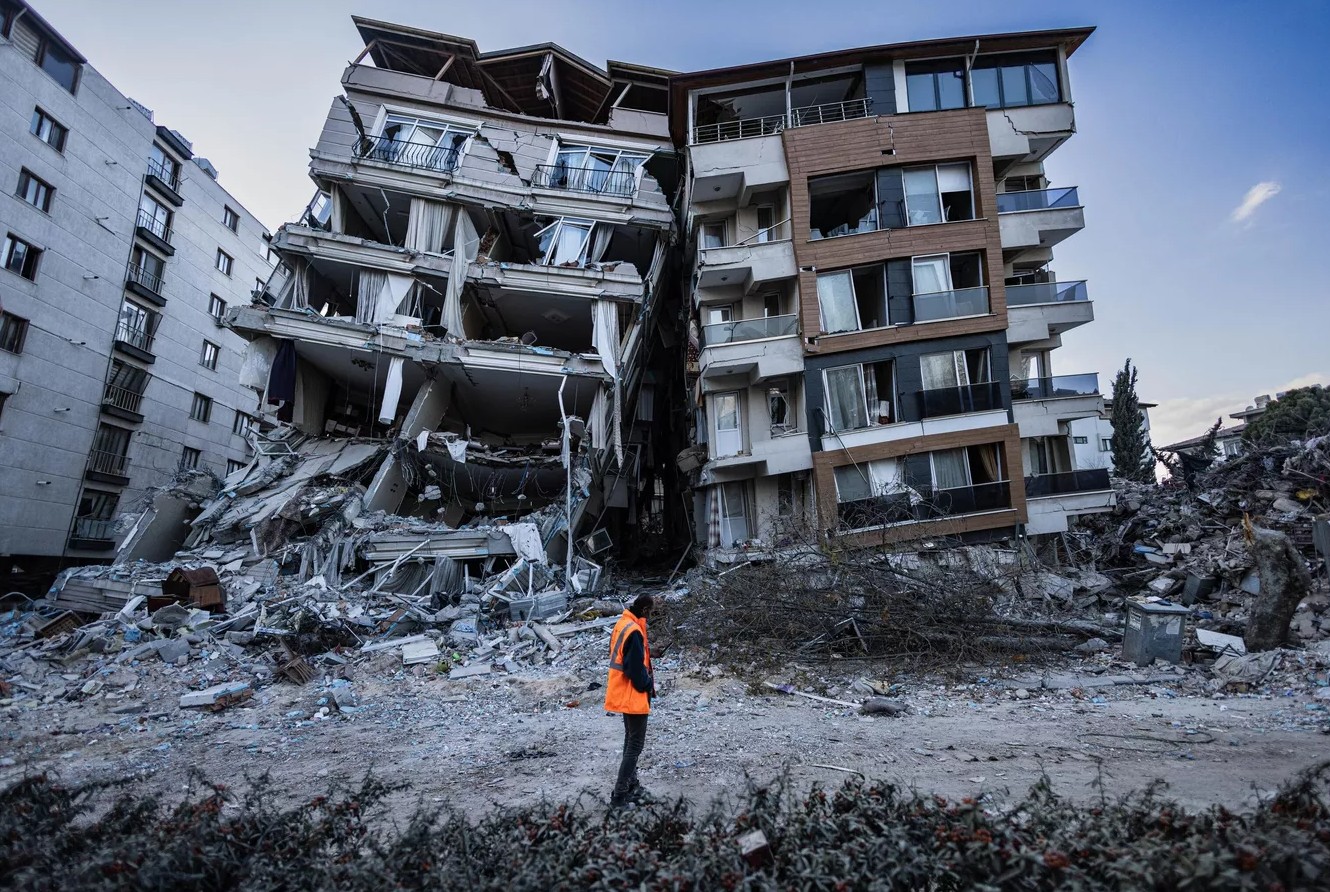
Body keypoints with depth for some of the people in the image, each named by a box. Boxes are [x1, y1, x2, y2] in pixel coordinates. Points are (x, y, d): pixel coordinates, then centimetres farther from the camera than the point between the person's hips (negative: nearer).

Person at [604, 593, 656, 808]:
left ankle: (631, 786, 30)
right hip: (634, 696, -10)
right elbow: (636, 668, -25)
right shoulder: (634, 631, -25)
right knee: (635, 745, -1)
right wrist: (648, 685, -8)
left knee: (631, 741, 20)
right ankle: (620, 795, 1)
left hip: (623, 694, 10)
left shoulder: (622, 624, 6)